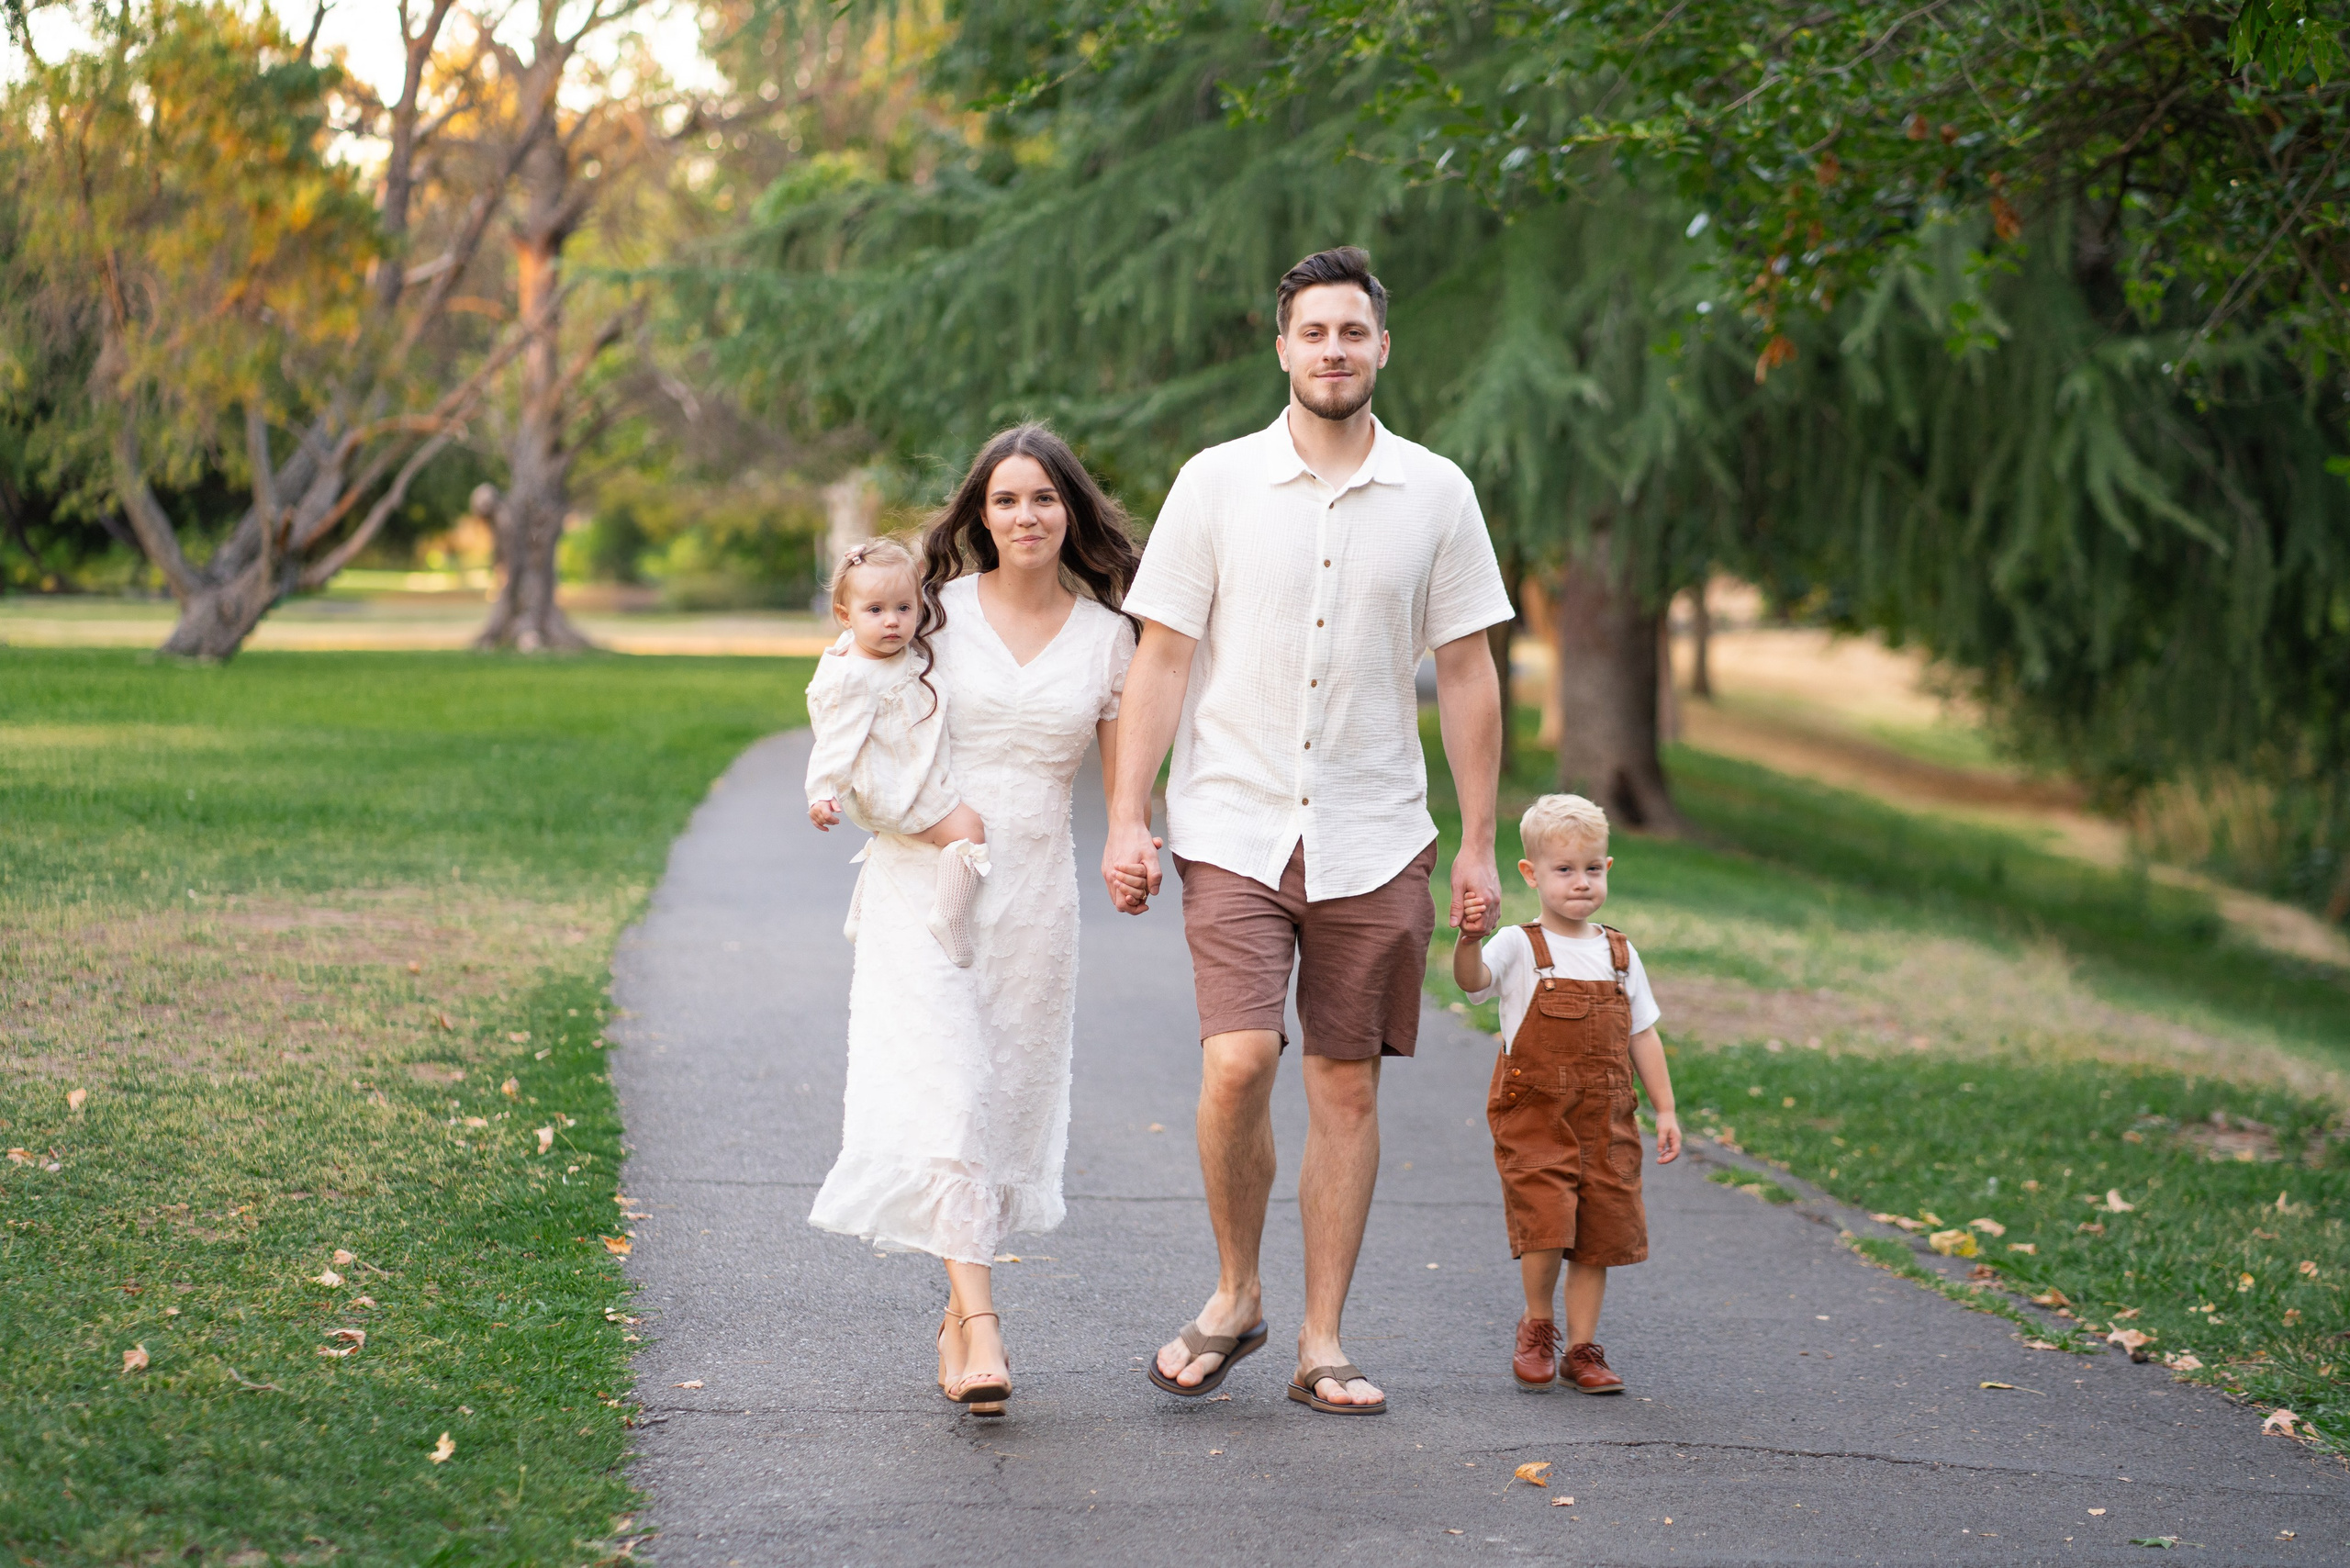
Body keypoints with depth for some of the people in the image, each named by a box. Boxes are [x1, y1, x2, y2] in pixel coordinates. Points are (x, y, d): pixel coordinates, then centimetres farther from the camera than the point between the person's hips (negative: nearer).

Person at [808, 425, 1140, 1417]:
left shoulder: (1106, 635, 6)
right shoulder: (938, 611, 2)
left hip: (1034, 891, 2)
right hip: (924, 880, -2)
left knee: (1010, 1099, 6)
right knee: (943, 1093, -15)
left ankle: (958, 1314, 22)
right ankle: (981, 1327, -19)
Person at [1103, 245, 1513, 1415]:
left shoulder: (1435, 495, 5)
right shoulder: (1215, 484, 1)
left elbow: (1466, 673, 8)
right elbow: (1161, 659, 2)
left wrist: (1479, 843, 5)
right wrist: (1128, 818, -4)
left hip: (1375, 842, 2)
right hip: (1236, 830, -1)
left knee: (1347, 1084, 3)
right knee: (1238, 1064, -15)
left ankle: (1322, 1344, 12)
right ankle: (1235, 1294, 8)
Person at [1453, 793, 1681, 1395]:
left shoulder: (1619, 955, 10)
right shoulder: (1519, 948, -4)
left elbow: (1642, 1035, 16)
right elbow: (1473, 980, -24)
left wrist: (1665, 1109, 11)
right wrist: (1469, 940, -46)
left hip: (1605, 1120, 4)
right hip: (1534, 1114, -4)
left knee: (1599, 1235, 6)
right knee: (1546, 1223, -16)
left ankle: (1582, 1350, 18)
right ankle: (1537, 1326, 9)